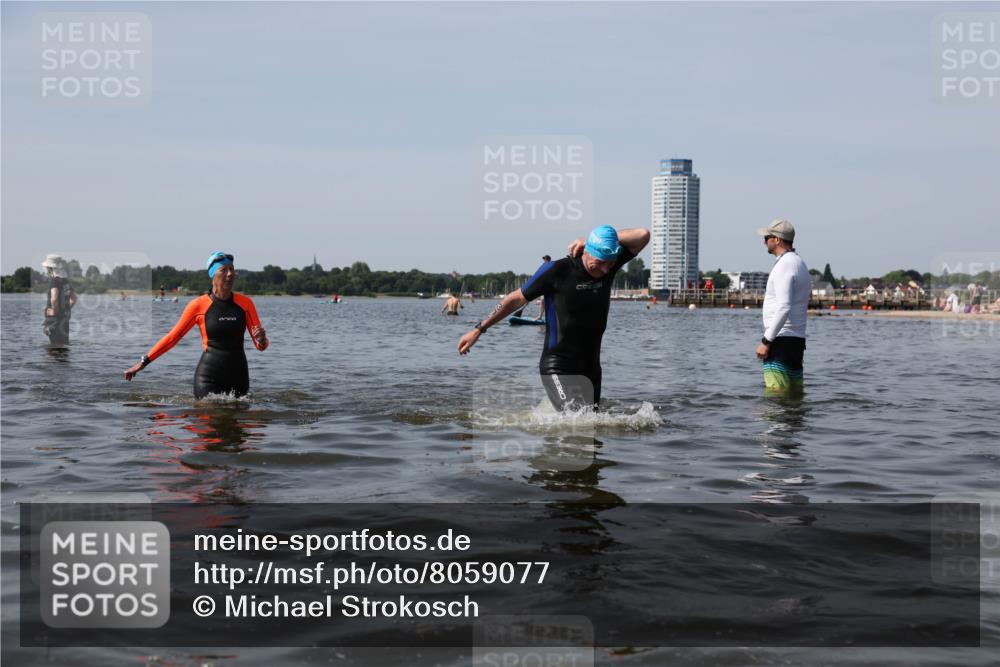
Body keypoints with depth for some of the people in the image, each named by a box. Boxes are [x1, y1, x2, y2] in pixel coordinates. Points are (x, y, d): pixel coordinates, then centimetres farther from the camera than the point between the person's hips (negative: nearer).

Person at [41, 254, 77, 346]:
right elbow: (74, 298, 20)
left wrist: (55, 311, -20)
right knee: (64, 343, 14)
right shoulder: (65, 281, 11)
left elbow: (54, 298, -32)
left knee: (56, 344, -5)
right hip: (65, 318, 9)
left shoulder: (54, 280, -16)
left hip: (55, 318, -8)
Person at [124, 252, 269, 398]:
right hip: (208, 378, -3)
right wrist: (144, 362, 4)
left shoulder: (245, 303, 4)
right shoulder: (199, 305, -3)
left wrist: (261, 340, -18)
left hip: (238, 377, 3)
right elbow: (173, 337, 4)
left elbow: (260, 345, 7)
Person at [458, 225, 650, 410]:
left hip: (591, 367, 6)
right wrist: (479, 329, 2)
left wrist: (599, 240, -10)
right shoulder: (556, 270, -13)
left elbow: (643, 235, -6)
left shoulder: (609, 266, 0)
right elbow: (517, 299, -2)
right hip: (557, 367, -6)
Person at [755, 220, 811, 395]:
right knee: (795, 395, 10)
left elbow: (784, 308, -23)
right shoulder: (800, 263, 19)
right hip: (798, 339, 10)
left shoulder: (784, 265, -14)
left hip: (781, 339, -10)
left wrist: (766, 341, -21)